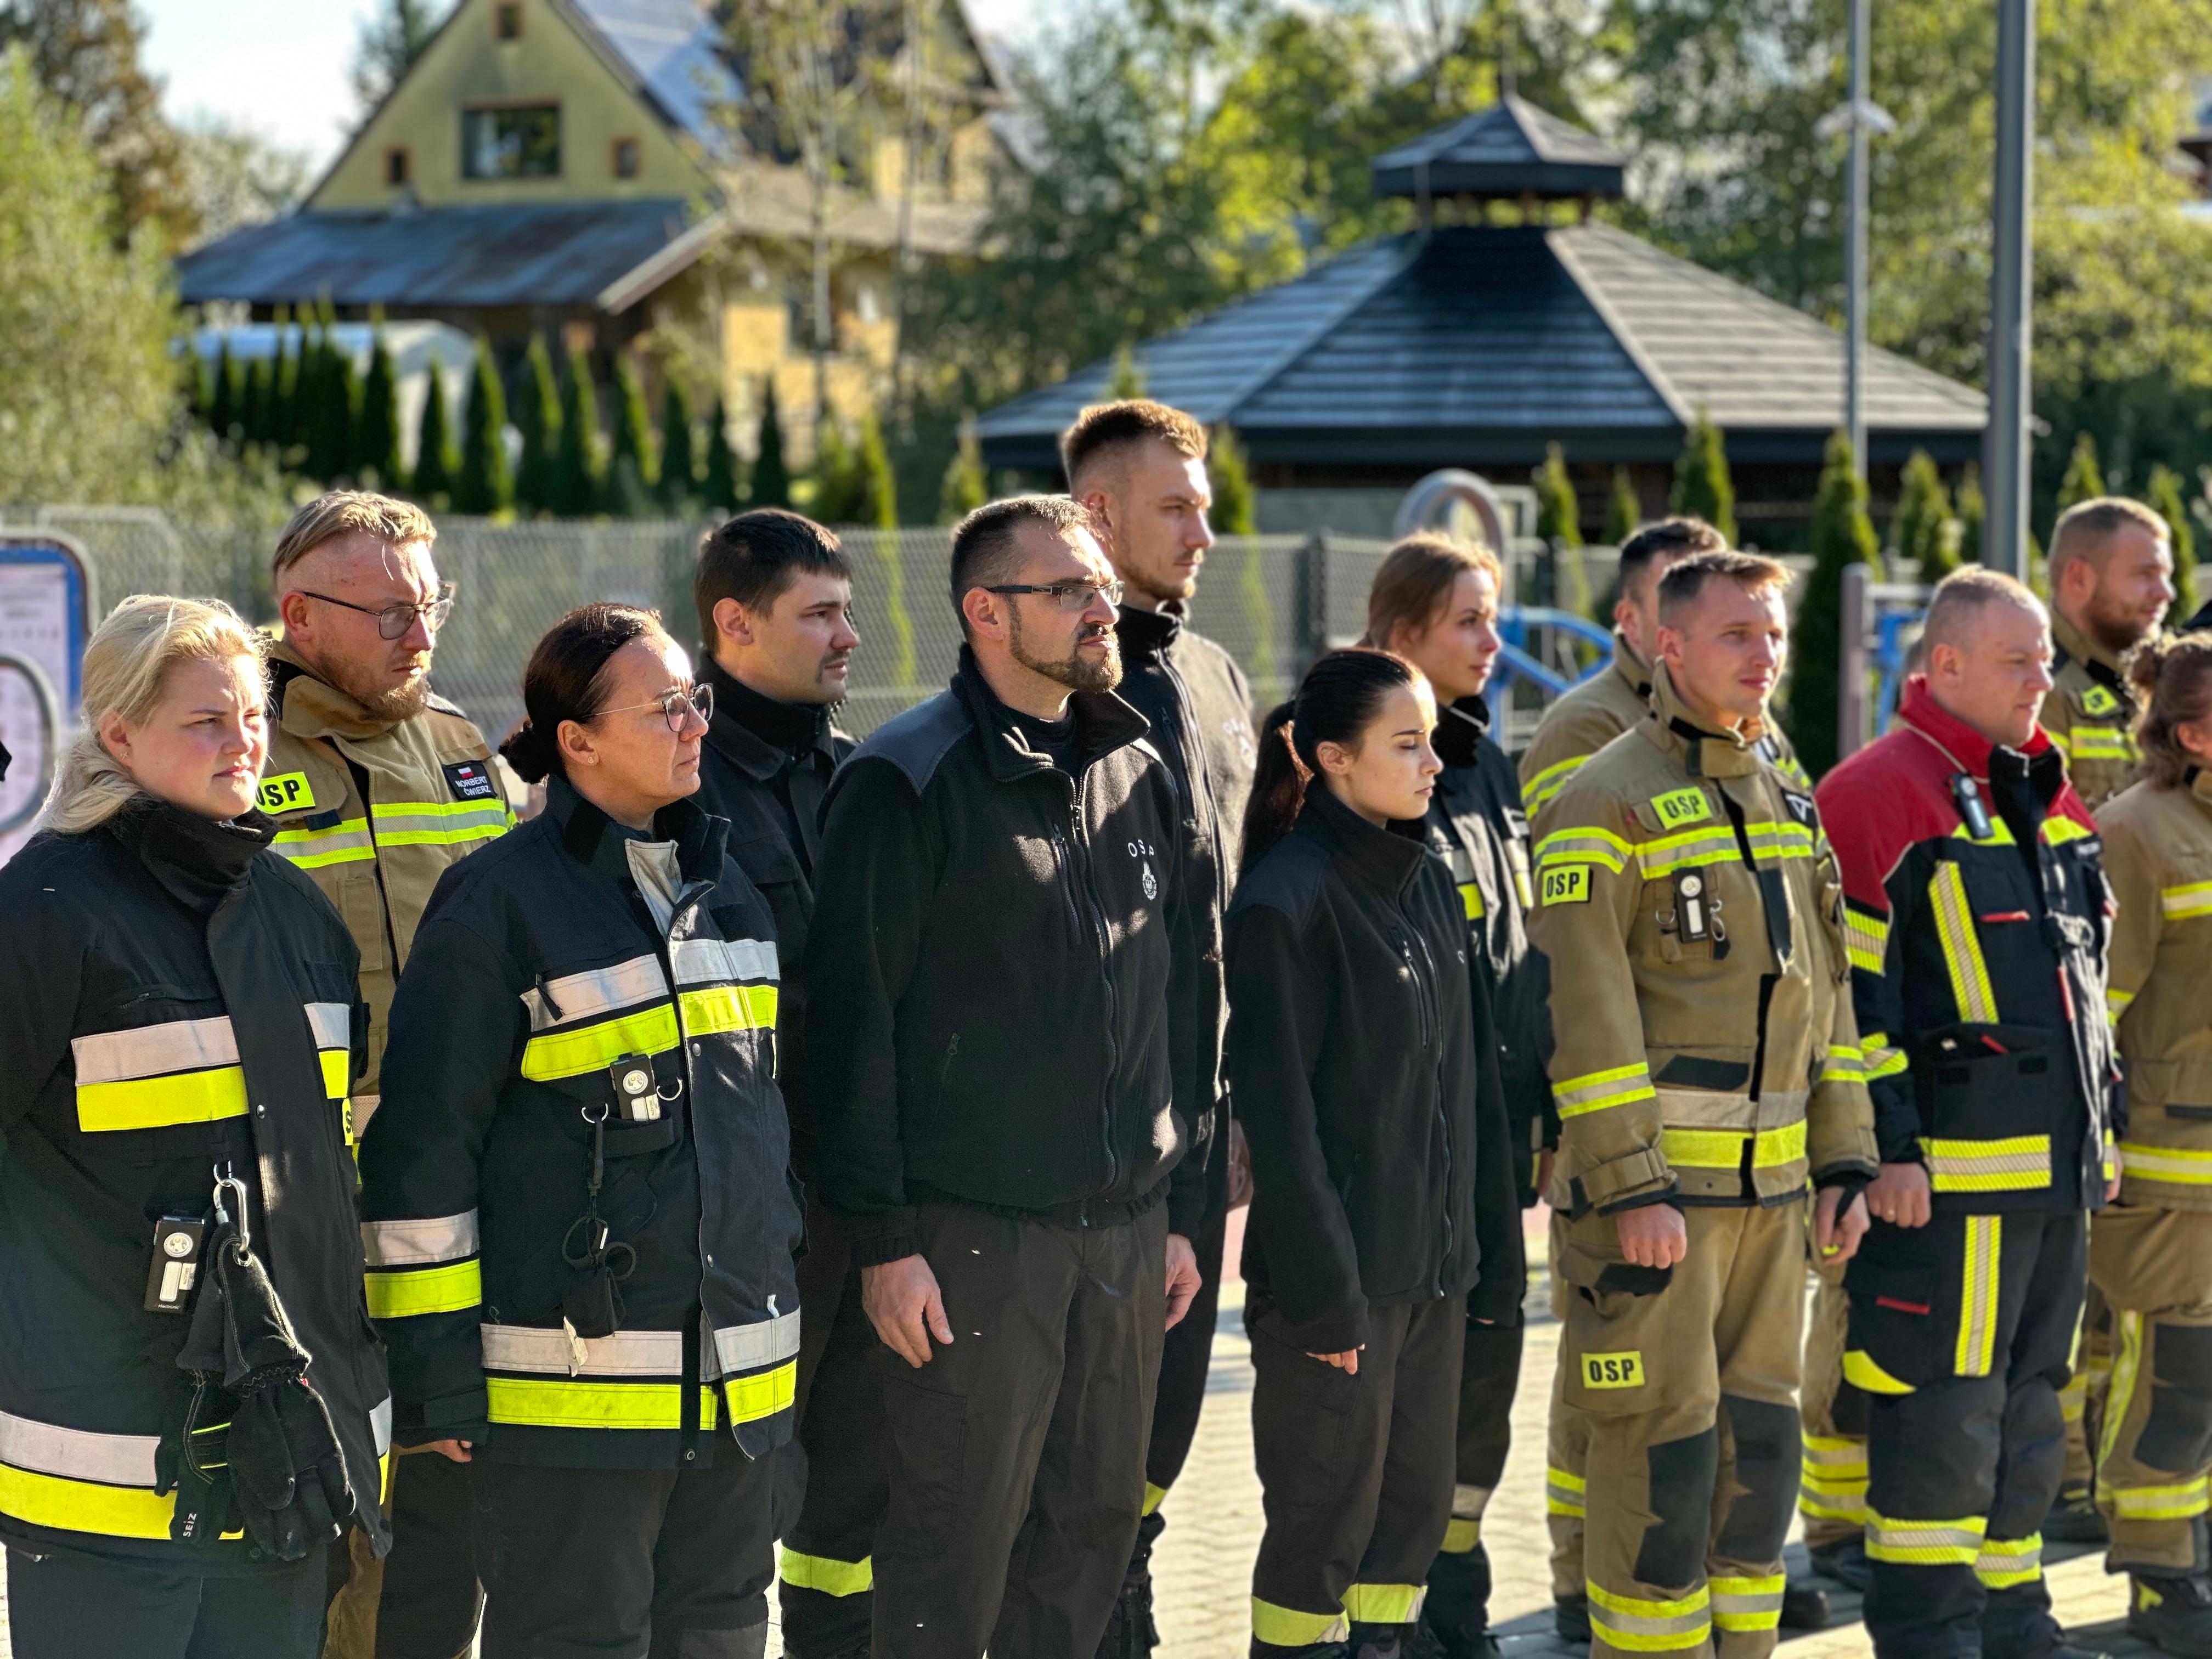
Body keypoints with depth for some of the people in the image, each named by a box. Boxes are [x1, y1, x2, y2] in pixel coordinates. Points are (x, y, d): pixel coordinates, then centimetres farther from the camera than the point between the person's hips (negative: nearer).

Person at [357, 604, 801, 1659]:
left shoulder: (724, 880, 13)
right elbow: (420, 1151, -10)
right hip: (572, 1387, -7)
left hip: (737, 1382, 7)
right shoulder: (498, 903, -9)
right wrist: (437, 1375, -11)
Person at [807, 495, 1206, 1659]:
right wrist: (882, 1237, -14)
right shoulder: (908, 783, -8)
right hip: (973, 1235, -6)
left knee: (1096, 1524, 11)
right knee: (956, 1543, -2)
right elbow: (853, 1018, -10)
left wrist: (1181, 1209, 14)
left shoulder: (1139, 775, 12)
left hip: (1126, 1233, 6)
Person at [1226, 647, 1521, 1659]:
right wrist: (1321, 1291, -18)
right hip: (1340, 1270, -8)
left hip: (1436, 1268, 8)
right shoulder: (1286, 900, -13)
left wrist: (1494, 1248, 12)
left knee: (1417, 1506, 12)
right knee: (1326, 1523, 0)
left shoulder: (1428, 883, 11)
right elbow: (1278, 1111, -16)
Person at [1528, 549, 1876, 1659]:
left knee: (1759, 1437, 11)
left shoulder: (1789, 808, 15)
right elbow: (1585, 1014, -15)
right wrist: (1629, 1187, -19)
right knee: (1662, 1442, -4)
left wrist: (1844, 1162, 13)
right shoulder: (1608, 802, -9)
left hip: (1773, 1185, 7)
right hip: (1654, 1182, -7)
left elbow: (1824, 998, 19)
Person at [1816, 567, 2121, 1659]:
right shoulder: (1882, 795, -11)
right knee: (1941, 1403, -3)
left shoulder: (2049, 799, 16)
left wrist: (2100, 1120, 21)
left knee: (2029, 1395, 14)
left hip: (2056, 1162, 8)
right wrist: (1884, 1148, -17)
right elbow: (1846, 986, -14)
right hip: (1946, 1170, -8)